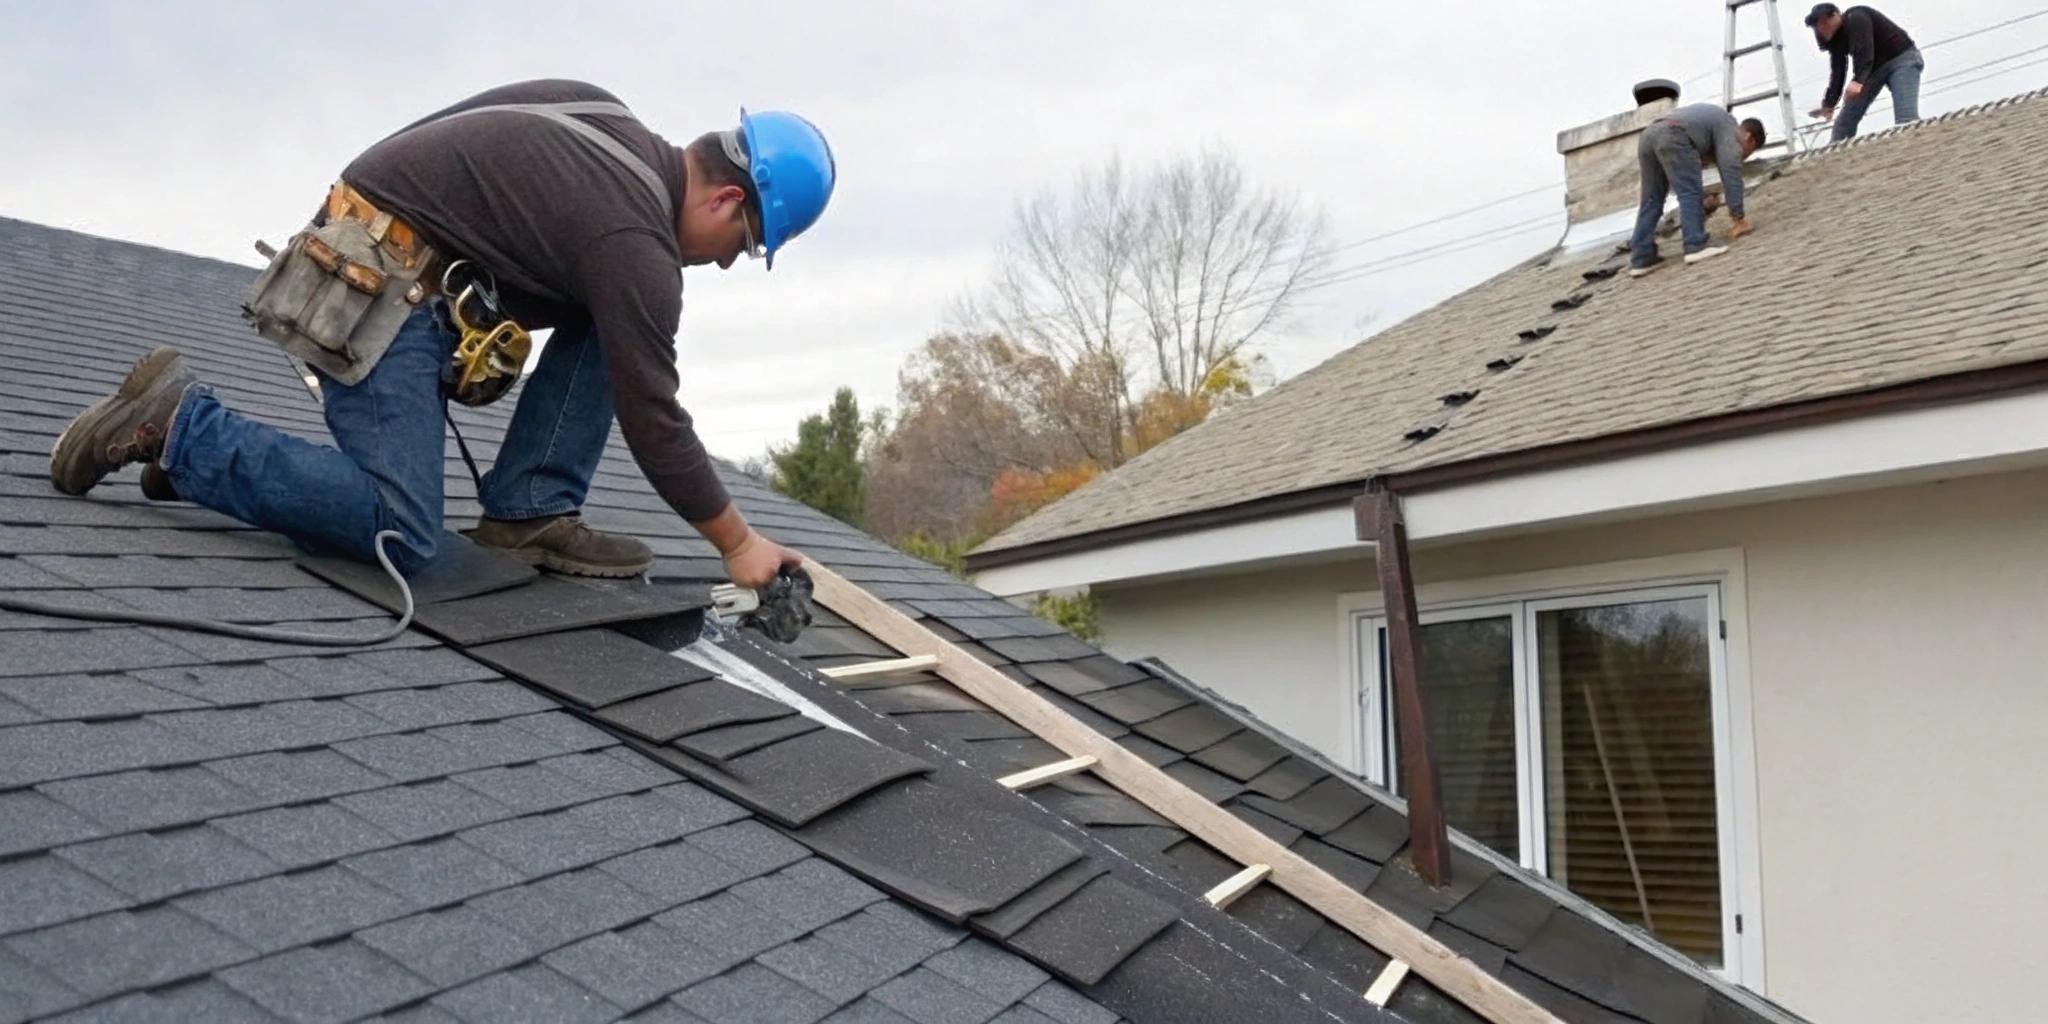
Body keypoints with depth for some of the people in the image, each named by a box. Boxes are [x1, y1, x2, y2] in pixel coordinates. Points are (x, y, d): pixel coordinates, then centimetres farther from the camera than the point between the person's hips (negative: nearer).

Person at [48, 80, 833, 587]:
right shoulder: (636, 243, -17)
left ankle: (531, 514, 3)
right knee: (402, 533, -17)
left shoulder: (613, 125, 8)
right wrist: (739, 543, -5)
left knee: (597, 330, 7)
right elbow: (653, 421, -15)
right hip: (378, 286, -10)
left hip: (385, 260, 10)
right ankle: (178, 425, -6)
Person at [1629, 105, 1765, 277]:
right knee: (1691, 194, -8)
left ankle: (1641, 259, 4)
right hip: (1672, 136, -9)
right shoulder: (1730, 129, 12)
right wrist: (1739, 217, 0)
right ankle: (1697, 245, -17)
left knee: (1651, 201, 8)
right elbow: (1731, 173, 0)